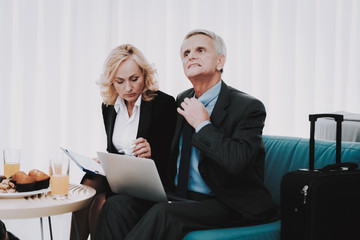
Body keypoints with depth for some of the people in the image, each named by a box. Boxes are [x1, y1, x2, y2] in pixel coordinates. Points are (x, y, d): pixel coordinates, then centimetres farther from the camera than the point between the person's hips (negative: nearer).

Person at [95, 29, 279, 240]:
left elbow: (237, 162, -25)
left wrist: (202, 125, -16)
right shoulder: (182, 101, 14)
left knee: (164, 212, -33)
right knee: (119, 204, -18)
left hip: (227, 205, -6)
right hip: (180, 197, 7)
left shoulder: (249, 107, -9)